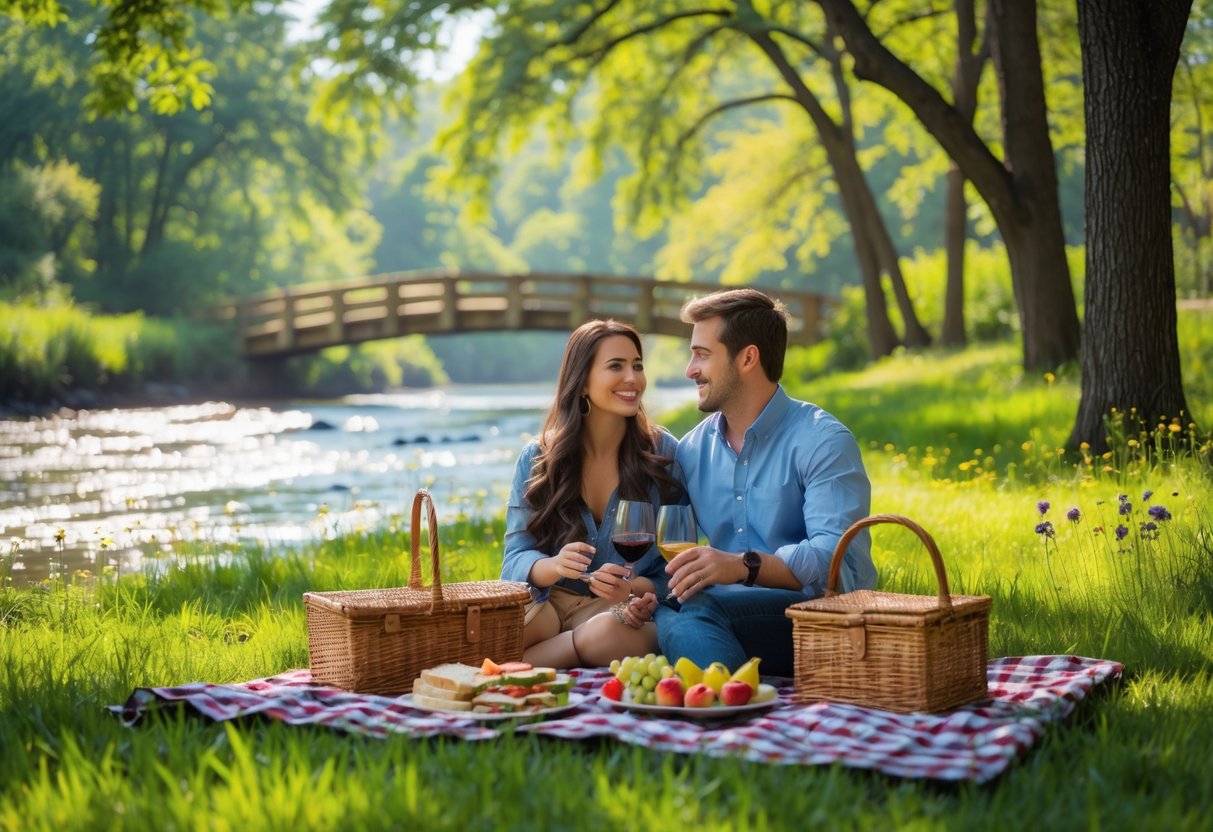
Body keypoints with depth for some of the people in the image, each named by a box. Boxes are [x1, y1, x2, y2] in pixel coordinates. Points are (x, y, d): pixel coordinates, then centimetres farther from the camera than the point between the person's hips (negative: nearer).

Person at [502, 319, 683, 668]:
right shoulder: (536, 458, 5)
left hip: (621, 610, 1)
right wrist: (553, 566, -25)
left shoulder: (663, 452, 2)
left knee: (614, 633, -39)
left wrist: (641, 588, -22)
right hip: (547, 602, -1)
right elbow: (516, 559, -1)